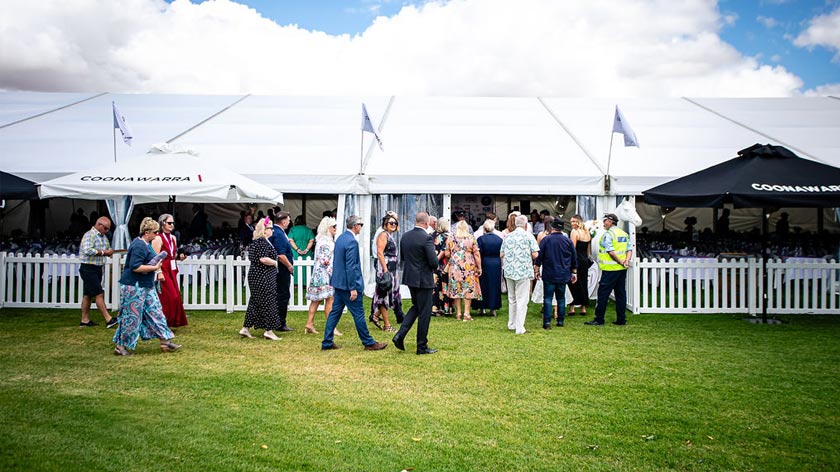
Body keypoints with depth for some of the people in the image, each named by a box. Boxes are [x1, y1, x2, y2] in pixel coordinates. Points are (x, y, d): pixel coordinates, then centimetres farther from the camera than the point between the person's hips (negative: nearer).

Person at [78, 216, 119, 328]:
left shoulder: (103, 237, 16)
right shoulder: (89, 235, -13)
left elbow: (108, 249, 26)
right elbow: (87, 250, -27)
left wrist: (109, 251, 3)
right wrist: (103, 252, -21)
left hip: (98, 269, 9)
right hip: (88, 268, -9)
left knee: (88, 295, 12)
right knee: (99, 294, -11)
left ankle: (85, 320, 17)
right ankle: (108, 320, -14)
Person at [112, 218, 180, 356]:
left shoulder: (146, 243, 12)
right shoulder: (139, 246, -20)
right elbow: (135, 267, -27)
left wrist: (155, 263, 8)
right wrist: (155, 267, -21)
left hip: (146, 286, 10)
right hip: (134, 287, -10)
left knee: (155, 312, 10)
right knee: (132, 317, -2)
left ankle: (165, 341, 14)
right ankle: (121, 347, 10)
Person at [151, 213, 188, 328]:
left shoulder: (173, 238, 14)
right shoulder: (158, 238, -10)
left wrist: (180, 257, 2)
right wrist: (159, 272, -23)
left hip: (172, 271, 8)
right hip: (163, 271, -8)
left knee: (175, 296, 6)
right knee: (168, 297, -10)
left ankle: (174, 321, 14)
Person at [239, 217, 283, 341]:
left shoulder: (256, 241, 14)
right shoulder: (262, 242, -17)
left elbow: (251, 257, 22)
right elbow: (263, 259, -27)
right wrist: (275, 262, -10)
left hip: (255, 274, 10)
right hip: (263, 277, -10)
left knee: (255, 302, 14)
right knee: (268, 301, -3)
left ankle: (246, 329, 17)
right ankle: (269, 330, 2)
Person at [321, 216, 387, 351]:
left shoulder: (340, 238, 10)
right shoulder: (352, 242, -19)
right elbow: (350, 267, -22)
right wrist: (353, 288, -21)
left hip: (338, 283, 9)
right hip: (348, 284, -9)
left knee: (335, 312, 12)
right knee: (359, 314, 0)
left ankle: (327, 343, 14)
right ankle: (369, 343, 9)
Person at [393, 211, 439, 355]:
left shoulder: (405, 236, 3)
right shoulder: (426, 238, -19)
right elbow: (434, 262, -20)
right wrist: (434, 267, 3)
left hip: (409, 278, 7)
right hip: (424, 280, -7)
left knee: (416, 307, 23)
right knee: (424, 312, 4)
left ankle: (400, 335, 9)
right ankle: (422, 346, 11)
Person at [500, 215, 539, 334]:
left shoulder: (508, 236, 7)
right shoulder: (528, 236, -6)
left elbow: (502, 254, 9)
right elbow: (535, 255, -9)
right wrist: (529, 256, 11)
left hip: (509, 271, 5)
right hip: (523, 272, -5)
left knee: (512, 299, 18)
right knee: (522, 301, -2)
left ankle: (511, 324, 25)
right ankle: (519, 328, -3)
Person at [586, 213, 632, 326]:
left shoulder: (607, 234, -11)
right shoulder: (624, 234, 13)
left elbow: (611, 252, -19)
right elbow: (629, 249, 8)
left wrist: (620, 262, -10)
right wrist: (627, 260, -6)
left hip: (610, 269, -8)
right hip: (622, 270, 8)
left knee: (603, 293, -3)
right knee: (621, 293, 10)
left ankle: (599, 319, -1)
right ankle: (621, 319, 12)